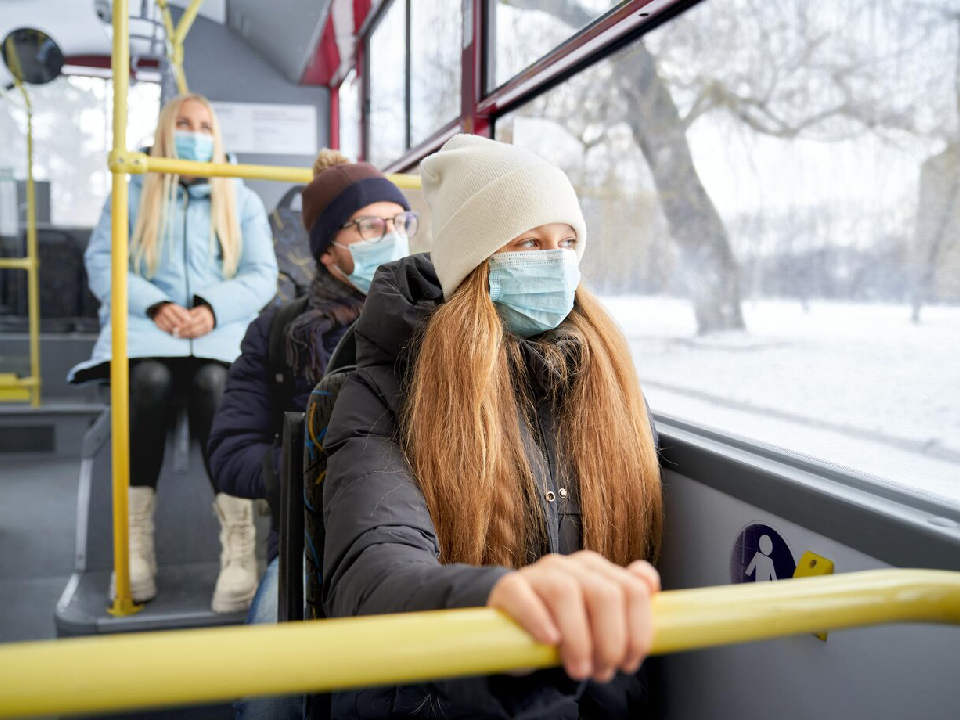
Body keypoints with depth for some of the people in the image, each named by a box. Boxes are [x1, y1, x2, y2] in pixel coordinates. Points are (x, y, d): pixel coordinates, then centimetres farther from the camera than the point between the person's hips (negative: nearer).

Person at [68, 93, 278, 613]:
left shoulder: (241, 200, 20)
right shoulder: (132, 192, 19)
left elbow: (261, 275, 7)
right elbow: (102, 263, 6)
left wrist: (213, 308, -12)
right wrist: (154, 305, -13)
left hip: (220, 326, 0)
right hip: (147, 323, 1)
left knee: (212, 381, -35)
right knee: (149, 378, -34)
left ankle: (238, 542, -41)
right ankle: (136, 540, -31)